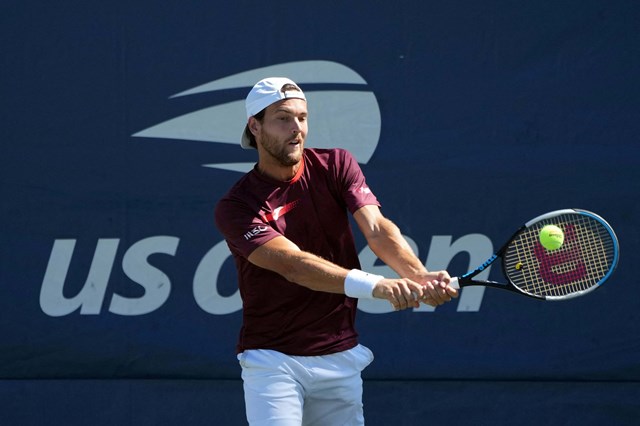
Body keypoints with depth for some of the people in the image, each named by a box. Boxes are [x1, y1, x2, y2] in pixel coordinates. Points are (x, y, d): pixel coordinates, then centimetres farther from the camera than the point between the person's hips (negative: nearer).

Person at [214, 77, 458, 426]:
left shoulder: (336, 165, 3)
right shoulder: (236, 207, -11)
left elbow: (377, 228, -12)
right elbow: (292, 263, -26)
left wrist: (420, 276, -33)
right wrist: (375, 286, -40)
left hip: (341, 356, 4)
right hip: (272, 361, -4)